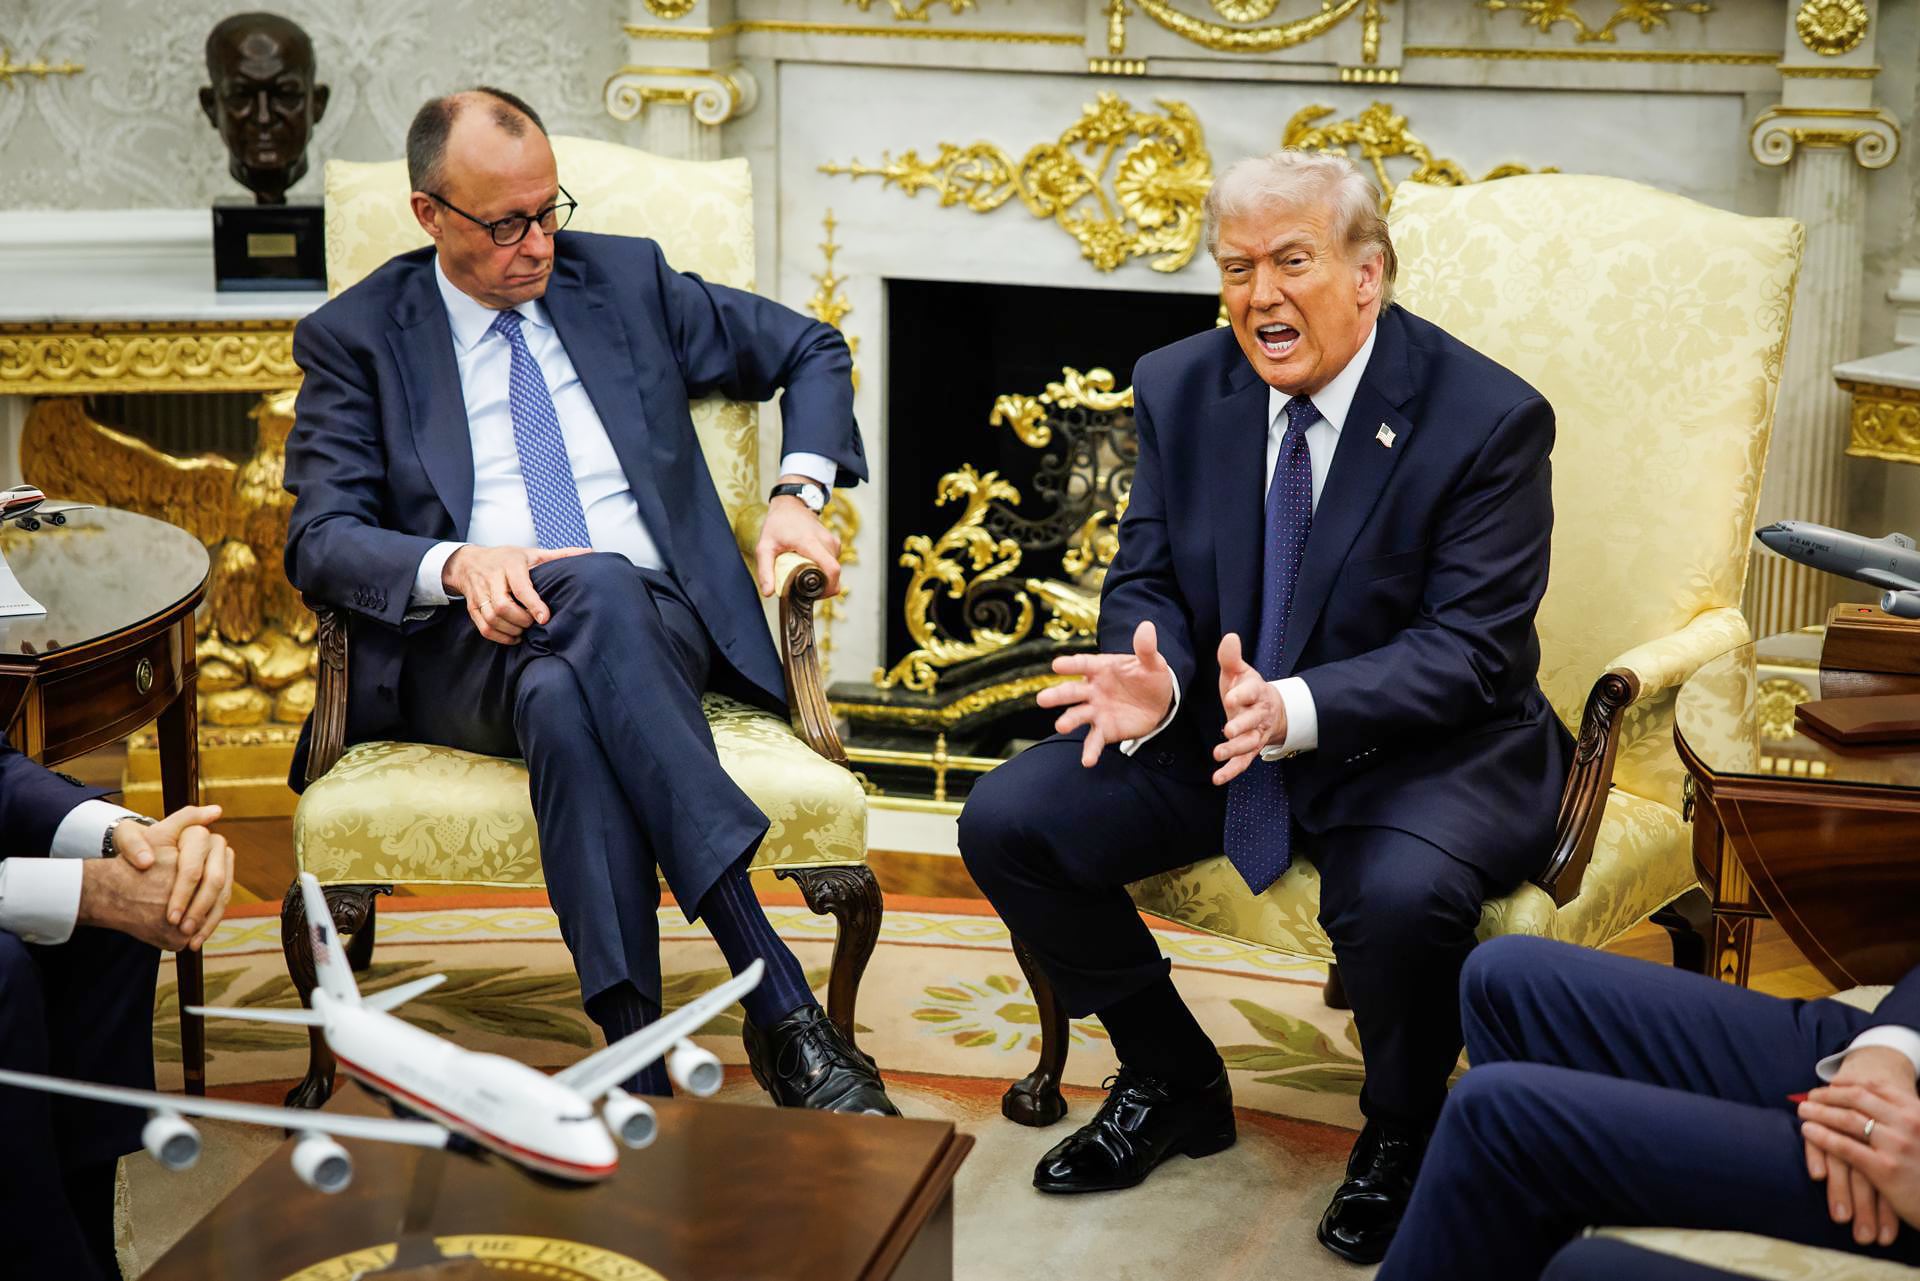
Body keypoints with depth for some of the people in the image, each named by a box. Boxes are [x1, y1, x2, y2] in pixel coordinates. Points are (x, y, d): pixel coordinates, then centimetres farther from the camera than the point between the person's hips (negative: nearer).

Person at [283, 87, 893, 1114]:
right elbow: (320, 539, 0)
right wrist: (457, 565, -20)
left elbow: (815, 353, 24)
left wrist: (798, 494, 6)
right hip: (469, 652, -1)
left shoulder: (624, 278, 17)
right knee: (593, 588, -38)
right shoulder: (355, 338, 11)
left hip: (653, 627, 1)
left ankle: (639, 1070, -47)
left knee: (565, 697, -37)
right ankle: (778, 1001, -43)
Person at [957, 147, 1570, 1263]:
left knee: (1403, 893, -37)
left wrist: (1296, 709, -36)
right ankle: (1176, 1084, 12)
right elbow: (1147, 581, 4)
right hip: (1216, 727, 5)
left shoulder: (1490, 419, -15)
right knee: (1007, 823, -11)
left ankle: (1403, 1132, -1)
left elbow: (1469, 649, -20)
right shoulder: (1180, 389, 0)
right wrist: (1151, 678, -21)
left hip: (1422, 750, -5)